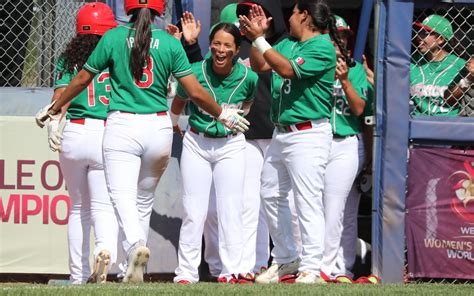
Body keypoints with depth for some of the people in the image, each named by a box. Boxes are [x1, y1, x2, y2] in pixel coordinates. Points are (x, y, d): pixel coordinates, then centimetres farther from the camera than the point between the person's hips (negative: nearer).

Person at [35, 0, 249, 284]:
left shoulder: (114, 37, 1)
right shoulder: (170, 43, 3)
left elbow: (81, 80, 8)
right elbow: (196, 92, 1)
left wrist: (53, 109, 23)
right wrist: (222, 114, 19)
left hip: (122, 125, -2)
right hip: (159, 126, 2)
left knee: (123, 196, -11)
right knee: (145, 200, 16)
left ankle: (136, 245, -39)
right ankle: (136, 270, 19)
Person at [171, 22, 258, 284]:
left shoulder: (248, 77, -12)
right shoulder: (196, 72, -14)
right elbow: (179, 102, 5)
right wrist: (175, 127, 17)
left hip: (231, 146, 1)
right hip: (196, 144, 0)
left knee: (230, 211, -1)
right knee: (194, 211, -1)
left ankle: (230, 272, 5)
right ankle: (186, 273, 4)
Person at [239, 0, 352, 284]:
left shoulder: (323, 47, -13)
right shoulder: (288, 44, 14)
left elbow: (287, 69, -23)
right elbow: (259, 65, 16)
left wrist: (259, 38, -21)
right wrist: (257, 33, 5)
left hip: (308, 135, -10)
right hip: (281, 133, 10)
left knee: (308, 202, -12)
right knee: (271, 195, 16)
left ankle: (310, 268, -12)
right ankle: (286, 260, 26)